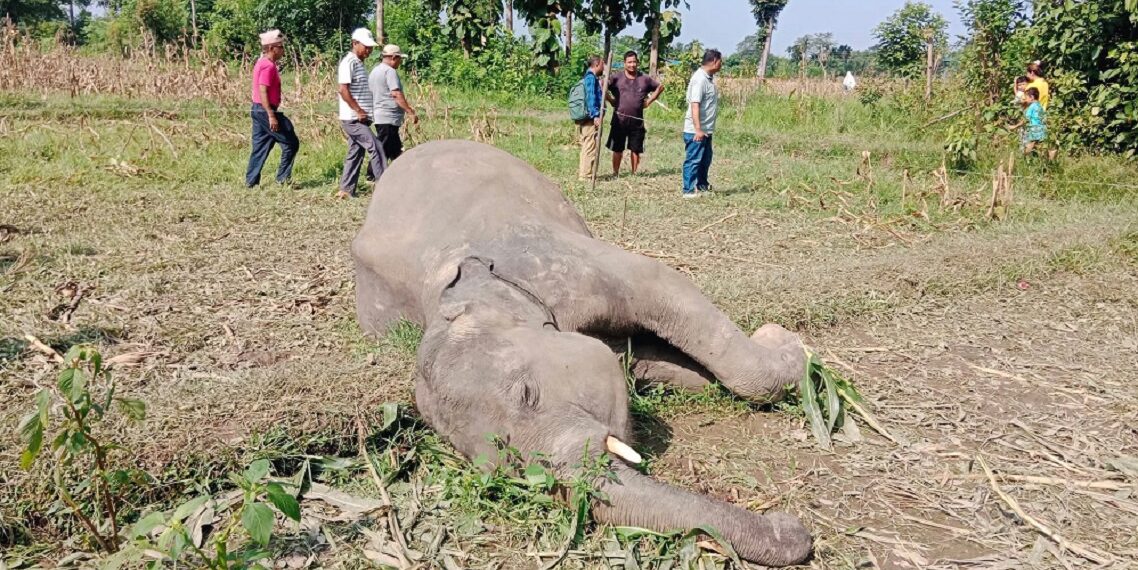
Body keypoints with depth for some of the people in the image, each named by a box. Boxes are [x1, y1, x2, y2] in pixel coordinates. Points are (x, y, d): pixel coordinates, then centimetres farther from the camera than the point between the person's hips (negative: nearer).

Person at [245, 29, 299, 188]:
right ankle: (283, 178, 2)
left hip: (258, 110, 10)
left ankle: (251, 181, 13)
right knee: (291, 143, -2)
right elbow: (263, 92, -22)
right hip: (266, 110, -10)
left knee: (260, 147, 12)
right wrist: (272, 115, -25)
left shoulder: (262, 63, 16)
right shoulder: (268, 66, -15)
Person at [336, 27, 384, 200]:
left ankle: (346, 190, 15)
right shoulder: (348, 62, -11)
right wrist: (359, 111, -19)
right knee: (375, 148, -11)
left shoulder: (359, 63, 18)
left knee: (355, 153, 10)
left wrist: (362, 112, 12)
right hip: (353, 119, -9)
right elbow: (343, 90, -19)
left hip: (360, 119, 9)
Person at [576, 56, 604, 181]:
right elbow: (591, 97, -19)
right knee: (590, 147, -7)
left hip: (584, 118, 10)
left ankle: (581, 173, 22)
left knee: (585, 146, 15)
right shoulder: (591, 77, -10)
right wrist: (595, 115, -22)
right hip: (590, 119, -10)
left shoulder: (591, 77, 19)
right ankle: (586, 175, -6)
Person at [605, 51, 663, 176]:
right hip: (620, 120, -2)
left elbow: (660, 87, 18)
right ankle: (615, 173, 11)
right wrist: (610, 99, -3)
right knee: (617, 149, 3)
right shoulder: (617, 78, -1)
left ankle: (634, 173, 16)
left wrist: (649, 101, 11)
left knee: (635, 149, 7)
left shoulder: (645, 79, 7)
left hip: (637, 120, 2)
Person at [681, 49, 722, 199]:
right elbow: (695, 105, -26)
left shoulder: (709, 77, 12)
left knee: (705, 159, 20)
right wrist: (697, 129, -30)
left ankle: (702, 185, 34)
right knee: (693, 160, -3)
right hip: (696, 130, -10)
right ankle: (689, 190, 3)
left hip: (706, 129, 10)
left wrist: (703, 129, 20)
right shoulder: (700, 79, -19)